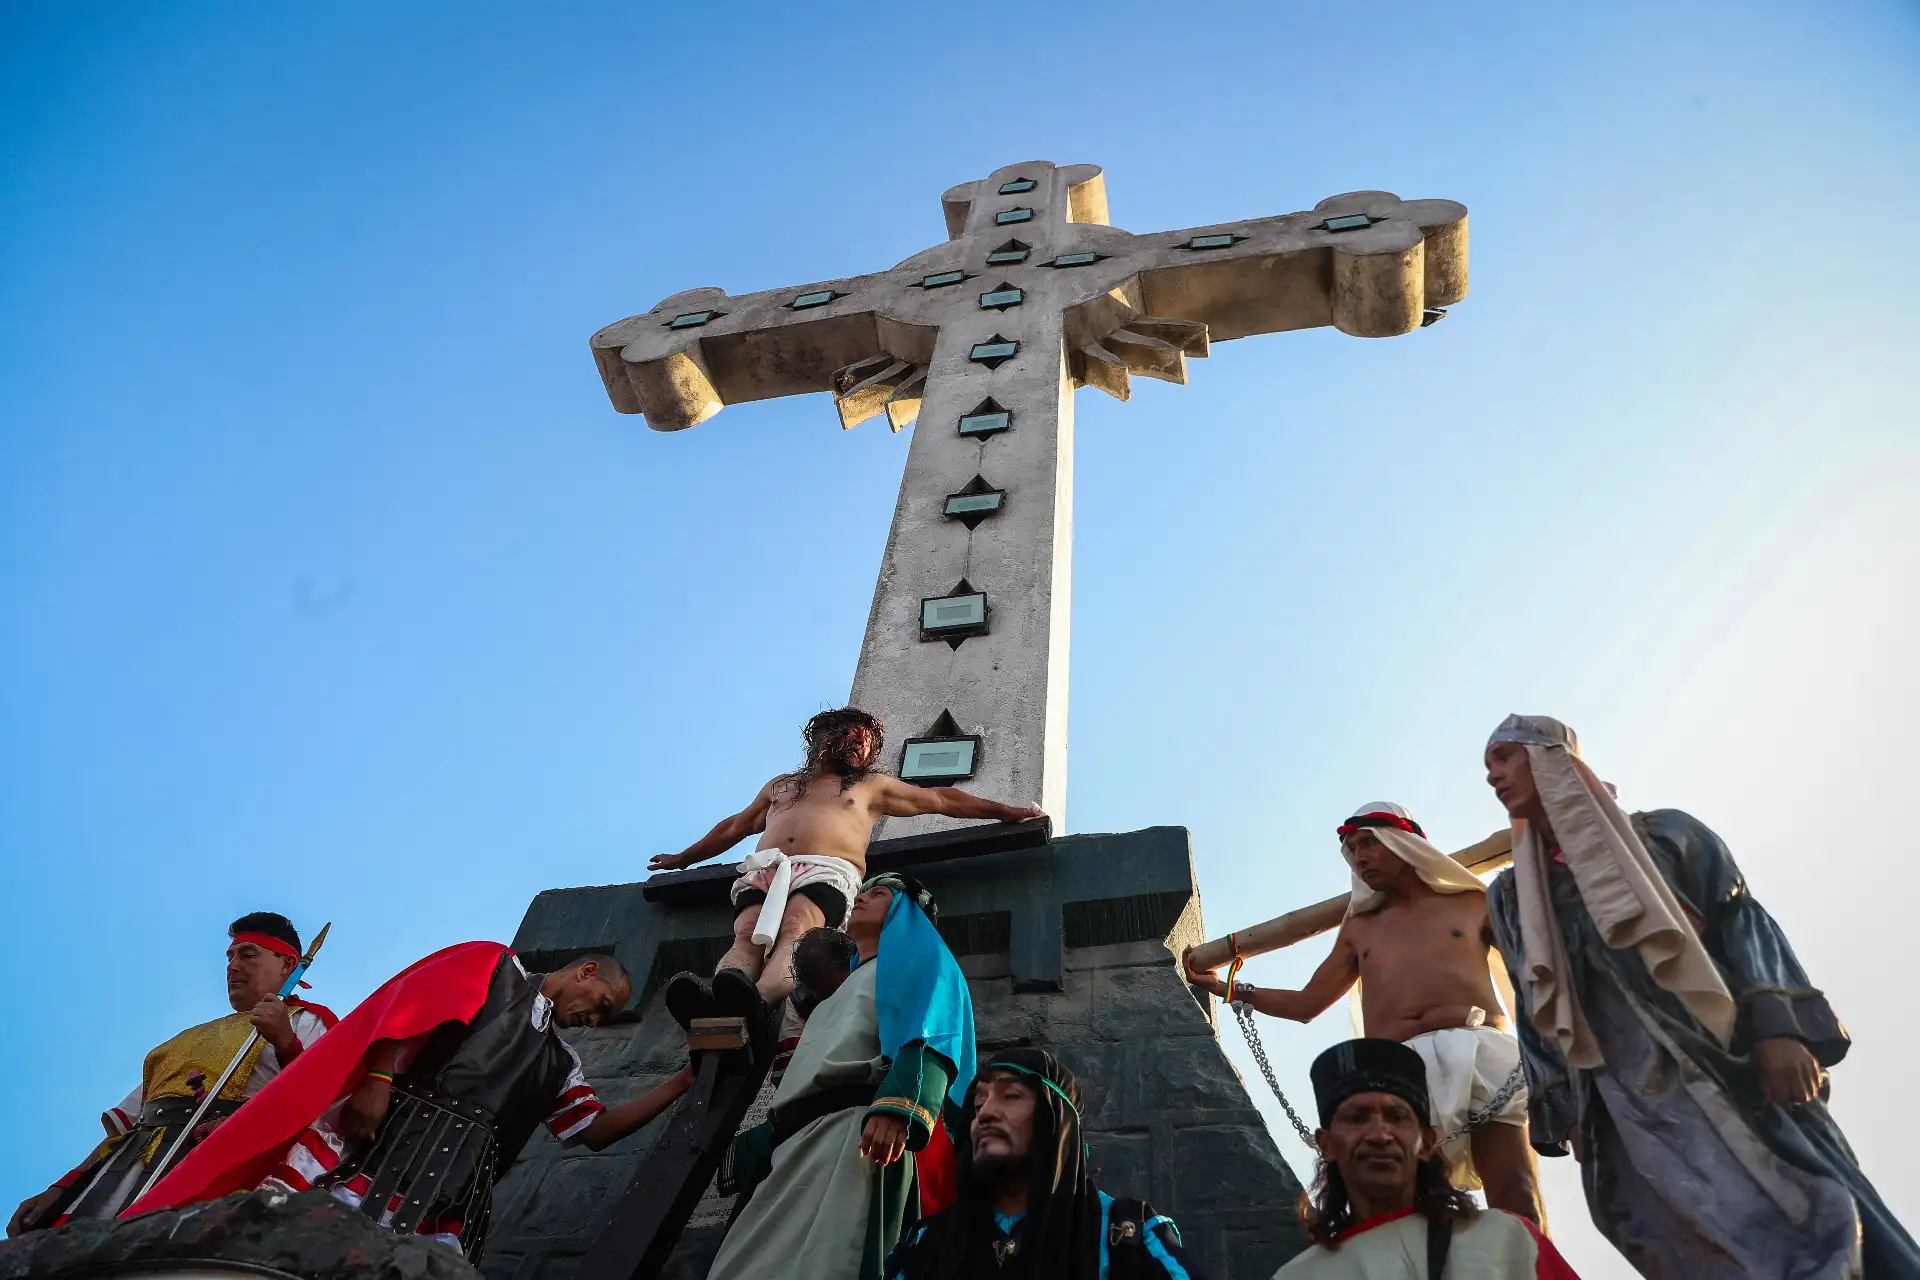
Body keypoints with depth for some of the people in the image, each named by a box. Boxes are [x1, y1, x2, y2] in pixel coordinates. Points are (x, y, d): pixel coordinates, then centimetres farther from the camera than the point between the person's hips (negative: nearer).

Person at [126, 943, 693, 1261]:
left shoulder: (559, 1062, 30)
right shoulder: (494, 965, 12)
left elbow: (597, 1129, 25)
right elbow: (420, 1000, -4)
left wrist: (685, 1082, 21)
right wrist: (378, 1078, -20)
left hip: (449, 1188, 6)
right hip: (375, 1128, -5)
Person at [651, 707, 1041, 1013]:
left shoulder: (871, 786, 29)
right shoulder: (780, 785, 37)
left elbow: (940, 799, 29)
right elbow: (735, 826, 46)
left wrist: (1009, 812, 27)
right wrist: (684, 857, 50)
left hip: (826, 872, -3)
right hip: (764, 872, 3)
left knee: (794, 932, -37)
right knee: (747, 938, -30)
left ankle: (757, 1001, -66)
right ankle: (713, 1006, -59)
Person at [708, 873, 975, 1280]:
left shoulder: (914, 958, 13)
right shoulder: (852, 983, 40)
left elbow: (927, 1036, -9)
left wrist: (899, 1106, -28)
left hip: (855, 1132, -9)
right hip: (802, 1143, 9)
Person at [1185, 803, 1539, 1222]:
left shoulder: (1472, 904, 19)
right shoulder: (1359, 929, 26)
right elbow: (1307, 1004, 28)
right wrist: (1225, 987, 26)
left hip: (1483, 1052, -2)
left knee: (1517, 1205, -15)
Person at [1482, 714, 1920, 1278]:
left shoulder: (1660, 833, 9)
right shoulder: (1510, 896, 14)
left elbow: (1741, 921, 2)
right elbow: (1535, 1012, 14)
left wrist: (1778, 1027, -12)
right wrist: (1564, 1107, 5)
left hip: (1731, 1059, -1)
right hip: (1632, 1100, 1)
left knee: (1818, 1217, -9)